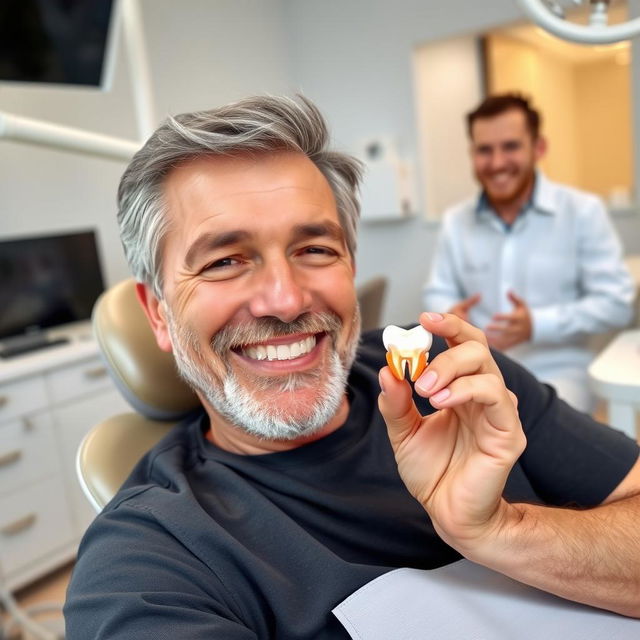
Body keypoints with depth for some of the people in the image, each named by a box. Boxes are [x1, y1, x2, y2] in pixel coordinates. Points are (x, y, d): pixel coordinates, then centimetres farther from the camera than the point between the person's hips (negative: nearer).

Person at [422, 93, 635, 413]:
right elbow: (437, 292, 12)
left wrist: (538, 324, -22)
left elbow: (617, 302, -6)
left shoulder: (583, 210, -3)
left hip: (557, 372, -2)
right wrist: (449, 315, -13)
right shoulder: (455, 220, 6)